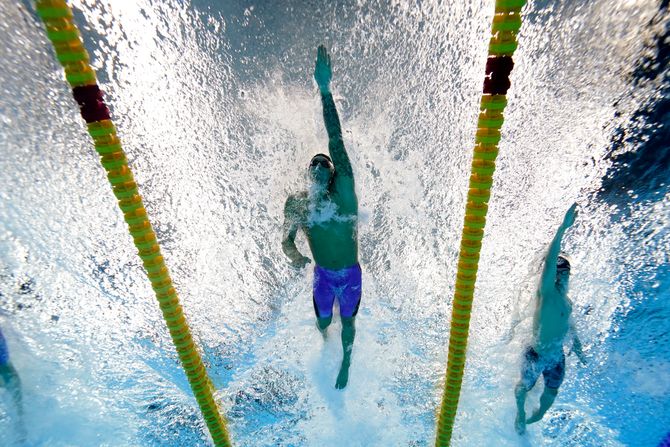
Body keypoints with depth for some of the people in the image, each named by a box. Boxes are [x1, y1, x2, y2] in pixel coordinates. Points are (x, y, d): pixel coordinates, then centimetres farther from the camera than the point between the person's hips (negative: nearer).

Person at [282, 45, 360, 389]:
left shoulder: (344, 189, -16)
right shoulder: (296, 202, -7)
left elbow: (336, 141, -25)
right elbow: (287, 238, -8)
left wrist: (326, 90, -32)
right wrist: (293, 254, -34)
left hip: (351, 273, -2)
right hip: (323, 275, 2)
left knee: (347, 322, 18)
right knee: (323, 321, 20)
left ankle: (346, 363, 46)